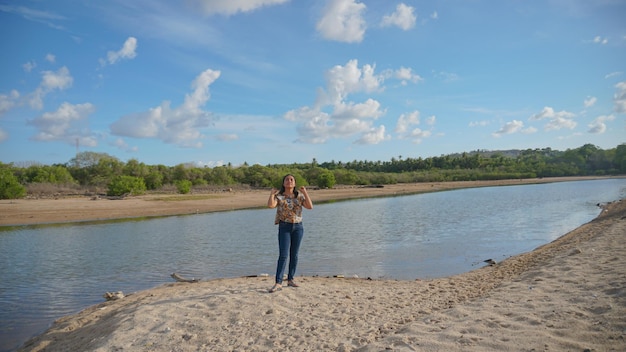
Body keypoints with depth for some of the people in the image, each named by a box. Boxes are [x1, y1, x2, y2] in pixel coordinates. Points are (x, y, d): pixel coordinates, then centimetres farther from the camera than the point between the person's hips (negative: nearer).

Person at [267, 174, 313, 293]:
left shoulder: (300, 196, 4)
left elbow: (310, 206, -10)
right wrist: (272, 193, -9)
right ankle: (278, 283, -12)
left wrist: (305, 192, -9)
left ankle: (290, 279, 20)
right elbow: (270, 205, -22)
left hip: (298, 227, 3)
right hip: (284, 227, -3)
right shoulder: (278, 196, -2)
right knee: (283, 255, -11)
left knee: (294, 255, 8)